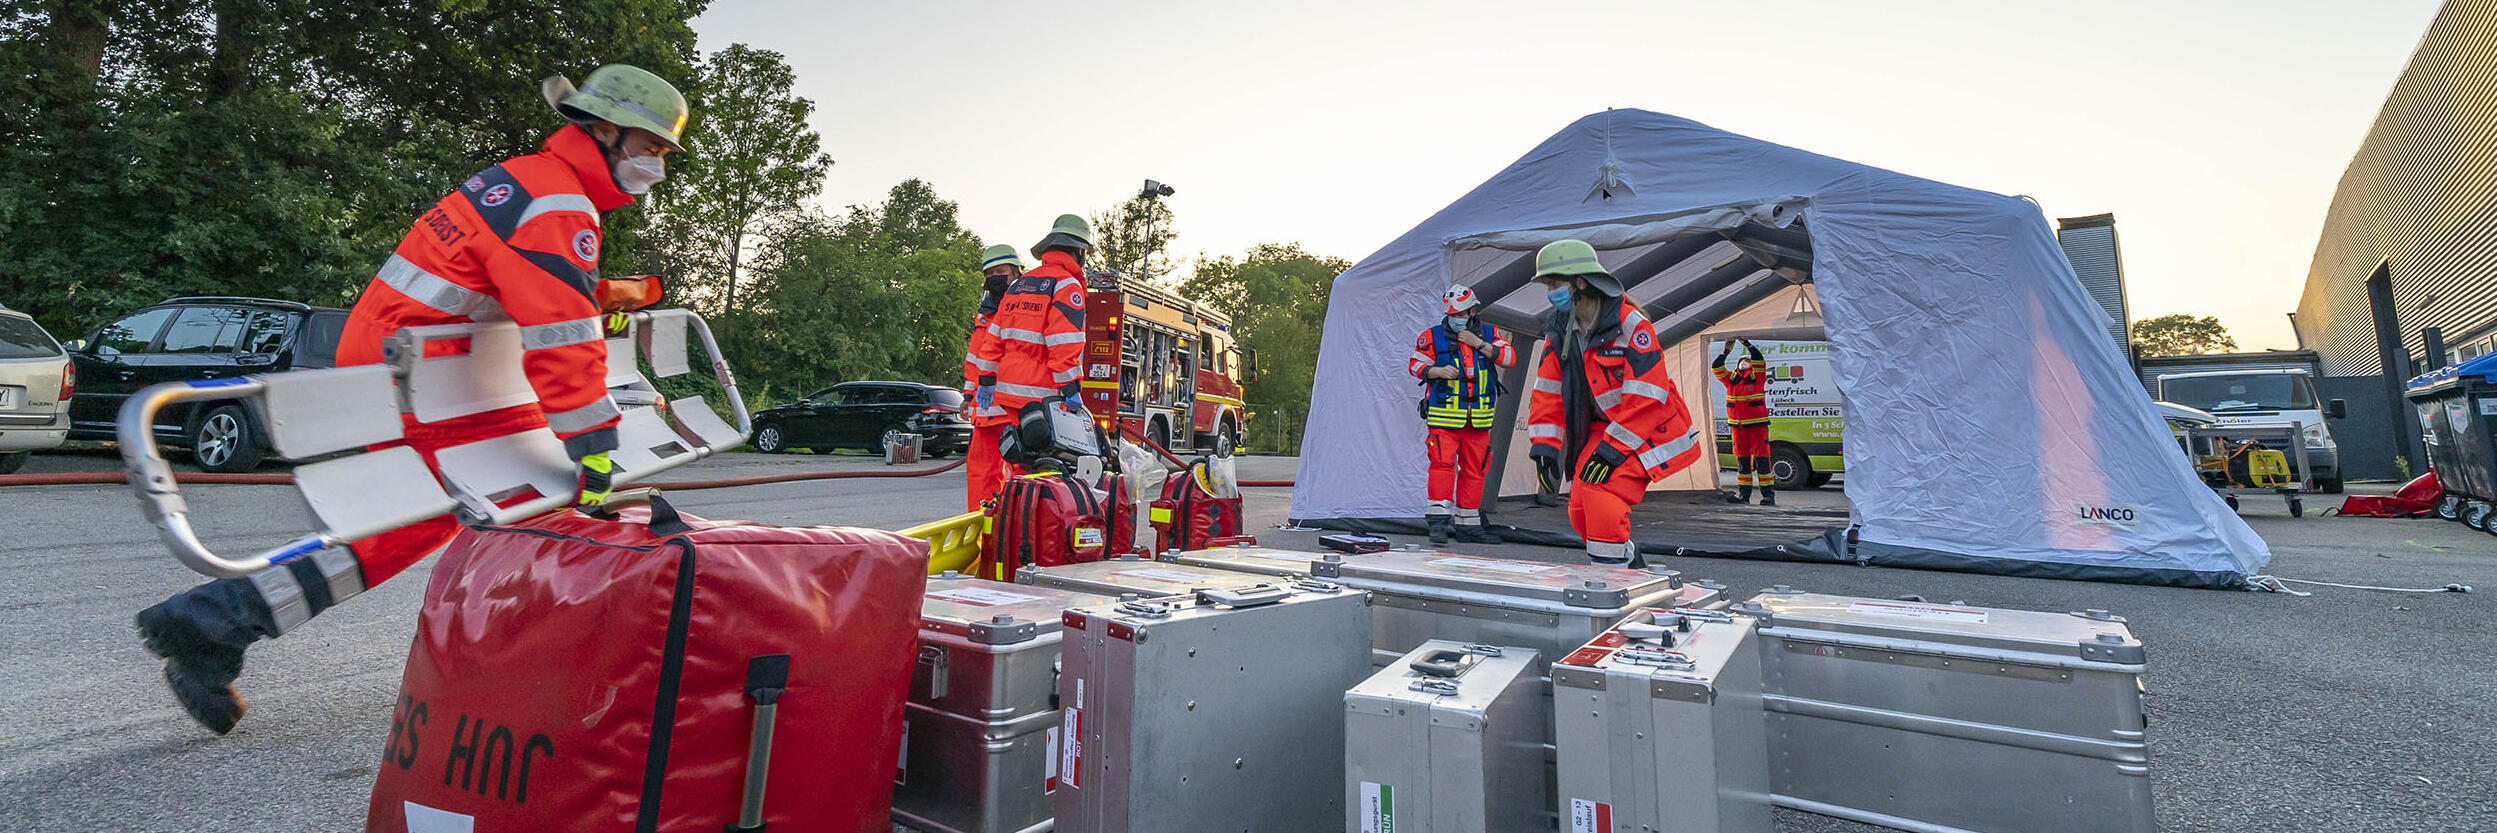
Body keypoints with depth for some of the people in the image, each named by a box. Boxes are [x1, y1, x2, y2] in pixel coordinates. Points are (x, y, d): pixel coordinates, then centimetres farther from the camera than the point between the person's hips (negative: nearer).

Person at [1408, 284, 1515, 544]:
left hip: (1479, 418, 3)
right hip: (1444, 414, -3)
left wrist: (1478, 344, -10)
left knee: (1474, 469, 7)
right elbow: (1415, 364, 5)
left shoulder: (1488, 334, 10)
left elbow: (1509, 357, -1)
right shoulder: (1432, 336, 3)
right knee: (1442, 463, -16)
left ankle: (1468, 524, 17)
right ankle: (1440, 519, -15)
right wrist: (1438, 371, -14)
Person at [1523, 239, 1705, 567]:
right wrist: (1544, 443, -11)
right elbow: (1548, 389, -1)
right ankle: (1633, 567, 24)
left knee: (1602, 491, -23)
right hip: (1603, 427, 7)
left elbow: (1646, 395, -24)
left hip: (1645, 430, -7)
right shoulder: (1559, 328, 0)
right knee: (1580, 510, 2)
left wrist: (1614, 446, -27)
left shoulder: (1630, 324, -20)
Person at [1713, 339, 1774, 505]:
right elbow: (1715, 367, 5)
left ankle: (1768, 494, -4)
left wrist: (1746, 343, -15)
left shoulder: (1757, 376, 2)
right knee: (1742, 460, 8)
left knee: (1762, 458, -6)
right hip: (1737, 426, 4)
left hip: (1757, 424, -4)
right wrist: (1726, 350, -1)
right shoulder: (1730, 378, 12)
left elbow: (1759, 360, -13)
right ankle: (1743, 493, 12)